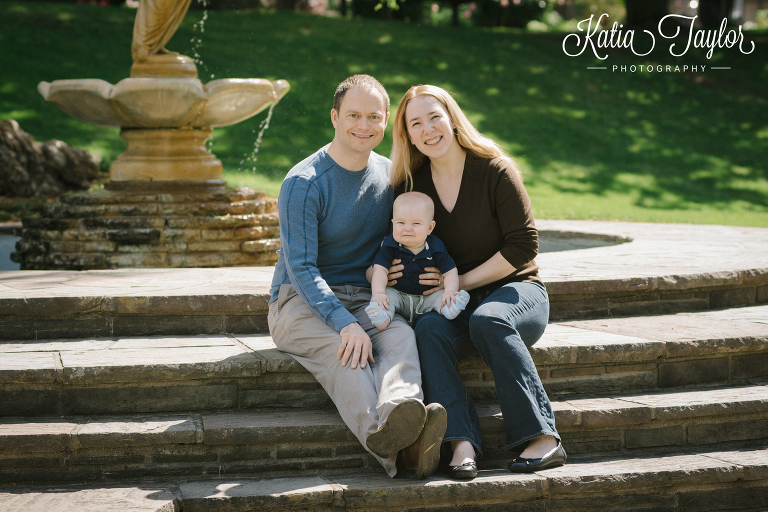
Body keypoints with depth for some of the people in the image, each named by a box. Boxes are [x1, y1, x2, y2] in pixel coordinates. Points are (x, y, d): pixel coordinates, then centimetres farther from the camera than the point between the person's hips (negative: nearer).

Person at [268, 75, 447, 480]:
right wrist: (344, 323, -32)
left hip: (364, 301, 4)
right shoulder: (303, 183, -10)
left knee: (402, 335, -31)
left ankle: (394, 418, -61)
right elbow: (301, 268, -17)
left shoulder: (390, 177, 9)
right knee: (342, 349, -37)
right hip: (301, 301, -4)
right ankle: (398, 448, -61)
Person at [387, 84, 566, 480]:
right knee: (427, 330, -31)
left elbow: (523, 247, -10)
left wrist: (462, 281, -13)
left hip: (515, 289, -3)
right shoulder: (412, 185, 6)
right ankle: (461, 444, -43)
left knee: (487, 319, -37)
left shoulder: (494, 171, -7)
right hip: (450, 302, 3)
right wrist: (389, 273, -8)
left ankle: (543, 439, -36)